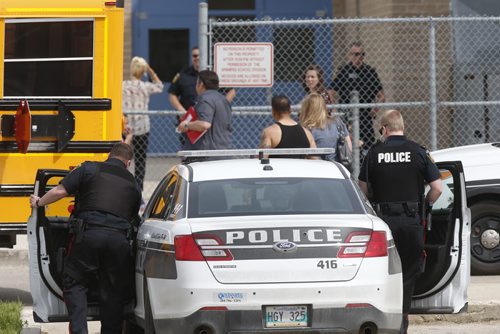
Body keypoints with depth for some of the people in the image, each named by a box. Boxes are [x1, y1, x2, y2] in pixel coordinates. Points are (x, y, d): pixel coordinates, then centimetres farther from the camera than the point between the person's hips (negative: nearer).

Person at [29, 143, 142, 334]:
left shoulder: (88, 169, 9)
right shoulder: (132, 184, 20)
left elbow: (59, 191, 3)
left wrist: (39, 202, 18)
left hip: (88, 235, -2)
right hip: (118, 238, 2)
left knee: (74, 283, 9)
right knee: (112, 291, 11)